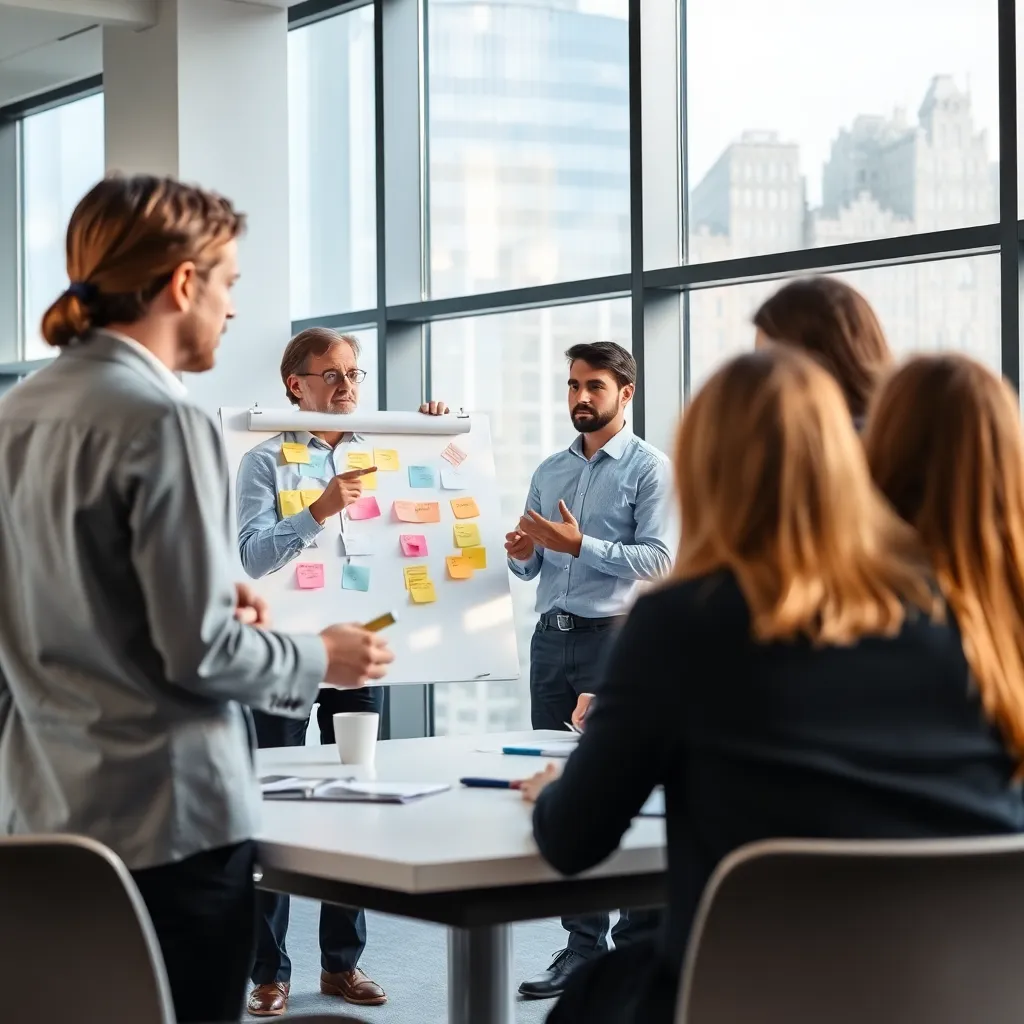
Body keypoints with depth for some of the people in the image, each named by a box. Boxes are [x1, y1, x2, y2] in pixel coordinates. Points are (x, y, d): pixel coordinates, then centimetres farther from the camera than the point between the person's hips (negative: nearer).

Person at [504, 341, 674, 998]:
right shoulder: (550, 471, 17)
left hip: (616, 640, -6)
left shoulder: (649, 468, -2)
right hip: (552, 640, 7)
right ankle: (583, 942, 14)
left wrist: (578, 545, -17)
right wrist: (522, 554, -1)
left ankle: (641, 945, 1)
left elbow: (659, 559, -13)